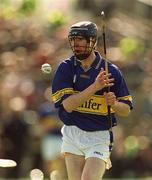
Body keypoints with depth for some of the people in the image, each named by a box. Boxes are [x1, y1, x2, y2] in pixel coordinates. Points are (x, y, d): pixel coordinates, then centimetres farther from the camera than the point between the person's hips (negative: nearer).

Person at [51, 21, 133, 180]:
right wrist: (95, 86, -24)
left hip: (99, 137, -2)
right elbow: (67, 105, -15)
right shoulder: (65, 68, -2)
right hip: (72, 135, 2)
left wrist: (114, 104, -19)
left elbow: (126, 110, 3)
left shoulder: (112, 71, -3)